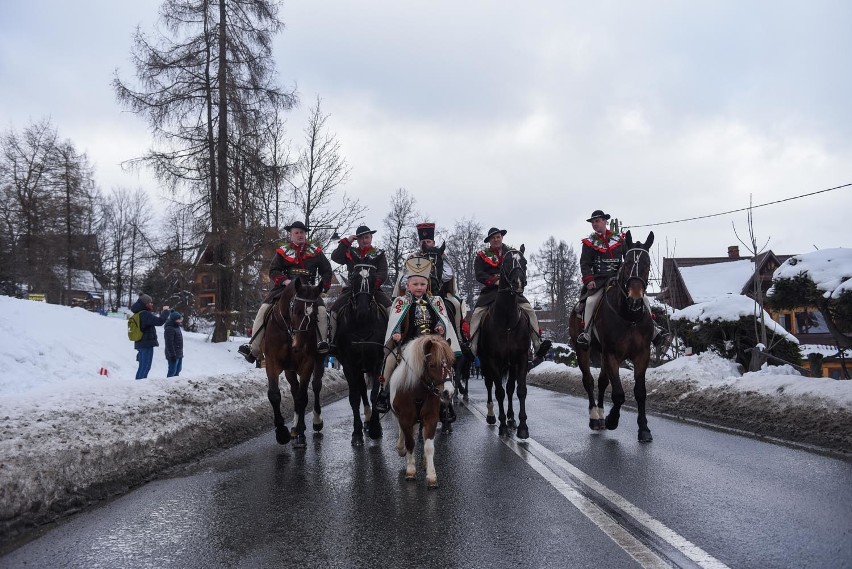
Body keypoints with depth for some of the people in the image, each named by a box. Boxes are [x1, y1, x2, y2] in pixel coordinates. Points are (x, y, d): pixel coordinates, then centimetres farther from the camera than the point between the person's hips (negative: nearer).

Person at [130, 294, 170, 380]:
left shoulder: (138, 314, 15)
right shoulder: (145, 314, -17)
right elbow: (159, 321, -25)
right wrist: (165, 311, -14)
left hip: (140, 344, 10)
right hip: (147, 344, -10)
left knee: (142, 367, 15)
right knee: (145, 367, -9)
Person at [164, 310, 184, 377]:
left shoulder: (177, 327, 13)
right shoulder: (169, 329, -18)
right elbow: (169, 343, -22)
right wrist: (172, 355, -23)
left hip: (179, 354, 10)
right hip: (174, 355, -10)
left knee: (178, 370, 17)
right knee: (172, 371, -7)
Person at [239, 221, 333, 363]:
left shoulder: (315, 251, 9)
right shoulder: (283, 251, 8)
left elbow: (326, 271, 13)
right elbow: (273, 271, 4)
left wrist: (324, 286, -4)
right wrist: (284, 280, -15)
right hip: (285, 286, 0)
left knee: (321, 310, -27)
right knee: (264, 309, -16)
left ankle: (322, 342, -21)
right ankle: (254, 347, -17)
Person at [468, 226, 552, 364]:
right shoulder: (482, 255, 7)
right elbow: (478, 274, -4)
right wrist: (495, 280, -17)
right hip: (490, 289, -1)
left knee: (529, 310, -15)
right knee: (477, 313, -19)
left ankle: (538, 344, -14)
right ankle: (472, 348, -17)